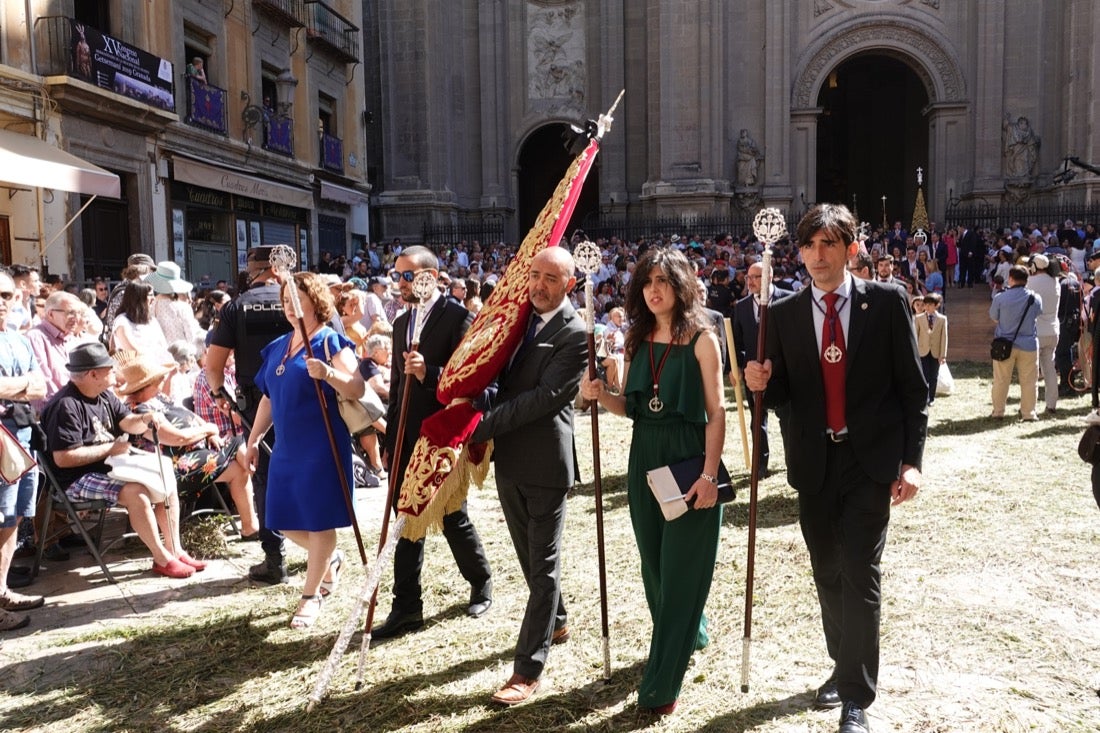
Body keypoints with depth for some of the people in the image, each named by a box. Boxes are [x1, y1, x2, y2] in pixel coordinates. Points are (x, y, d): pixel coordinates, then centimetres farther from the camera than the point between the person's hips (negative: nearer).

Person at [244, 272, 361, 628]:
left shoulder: (330, 342, -8)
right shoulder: (277, 346, 14)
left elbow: (357, 390, -18)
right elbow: (269, 397, 20)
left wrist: (328, 374, -35)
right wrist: (254, 437, 18)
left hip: (321, 447, -7)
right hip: (286, 446, 8)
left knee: (317, 520, 1)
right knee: (285, 521, 11)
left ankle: (311, 596, 16)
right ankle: (330, 558, 37)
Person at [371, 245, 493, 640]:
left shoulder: (457, 317, -10)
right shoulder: (402, 322, 12)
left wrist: (429, 373, -30)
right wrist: (389, 442, 15)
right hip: (406, 443, 6)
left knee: (453, 519, 8)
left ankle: (481, 584, 32)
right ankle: (407, 608, 17)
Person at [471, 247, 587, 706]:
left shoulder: (575, 334, -13)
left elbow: (547, 396, -21)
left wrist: (483, 425, -22)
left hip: (545, 462, -7)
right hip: (508, 460, 8)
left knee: (543, 564, 2)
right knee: (530, 554, 22)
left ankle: (528, 668, 8)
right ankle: (555, 622, 44)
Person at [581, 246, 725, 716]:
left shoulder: (701, 338, -8)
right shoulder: (638, 339, 7)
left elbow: (716, 413, -11)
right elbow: (632, 407, 11)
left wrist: (709, 475, -18)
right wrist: (601, 396, -9)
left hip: (689, 460, -6)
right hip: (645, 459, 6)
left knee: (680, 567, 1)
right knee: (655, 563, 16)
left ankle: (661, 684, 10)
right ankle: (688, 636, 43)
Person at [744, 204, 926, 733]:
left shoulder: (886, 301, -4)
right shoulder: (784, 314, 2)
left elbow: (913, 387, -3)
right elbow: (783, 393, 6)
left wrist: (911, 460, -8)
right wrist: (762, 383, -17)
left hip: (871, 460, -3)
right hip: (814, 462, 3)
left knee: (859, 572, -6)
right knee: (827, 572, 15)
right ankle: (844, 666, 37)